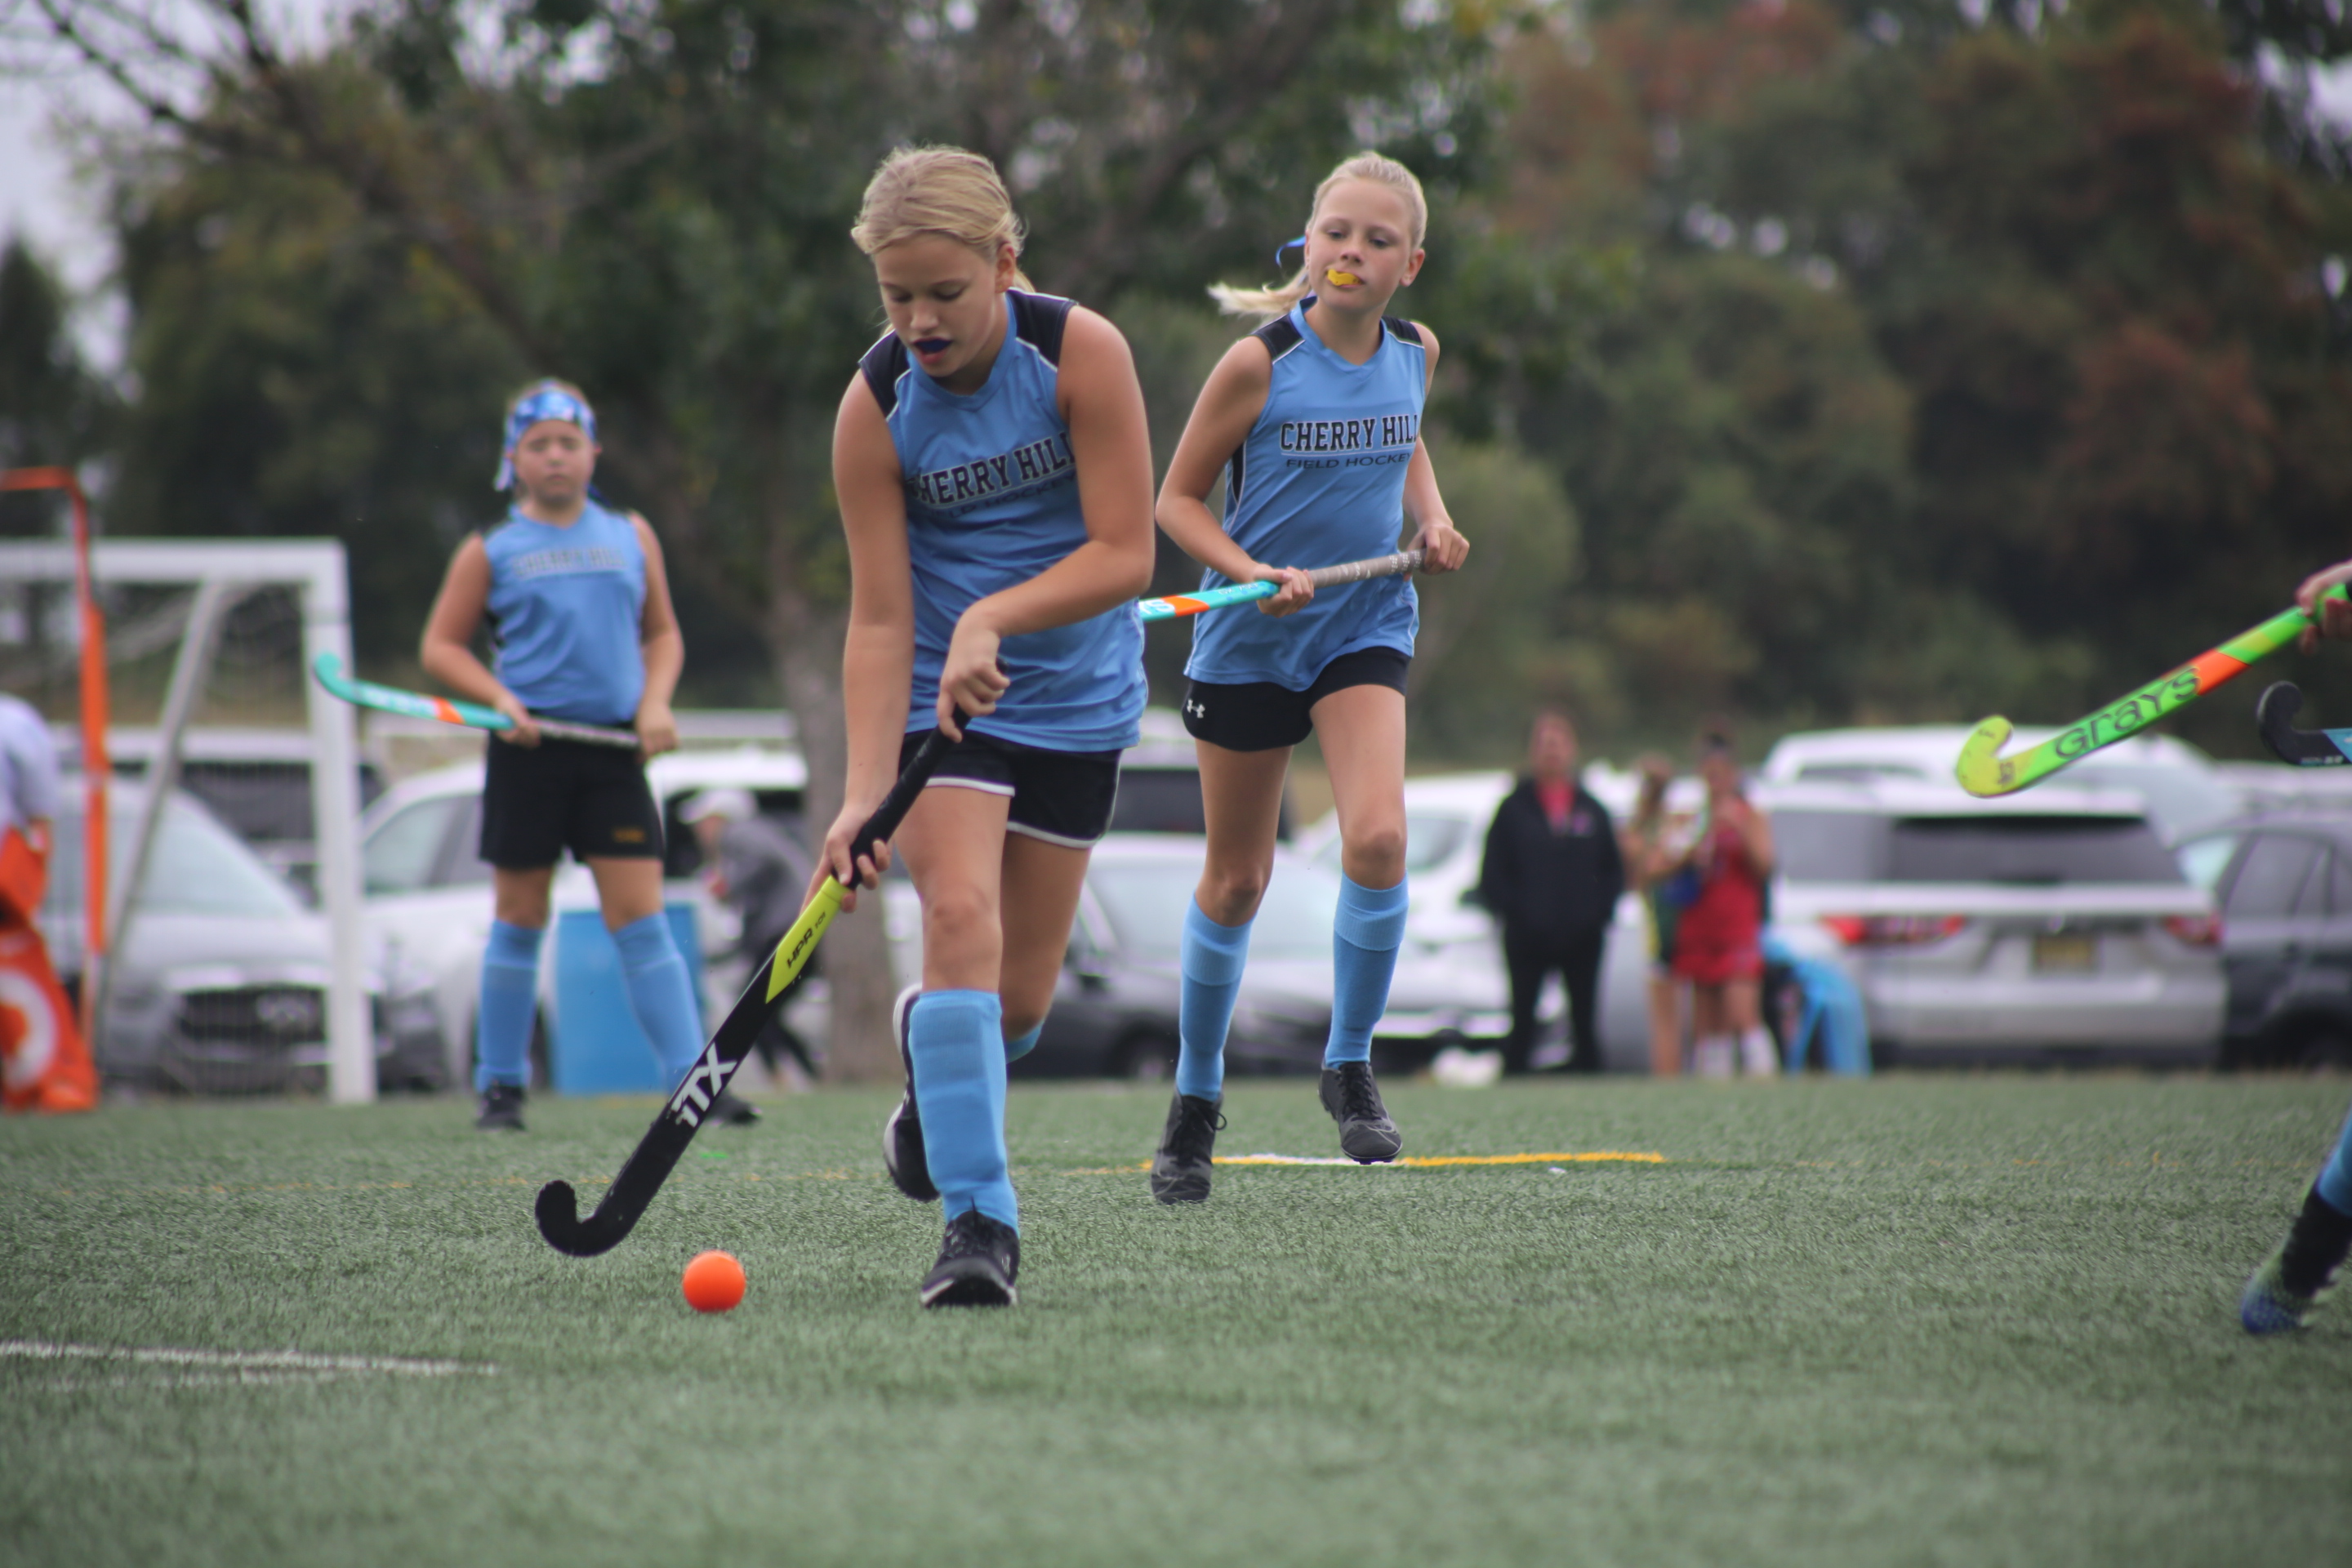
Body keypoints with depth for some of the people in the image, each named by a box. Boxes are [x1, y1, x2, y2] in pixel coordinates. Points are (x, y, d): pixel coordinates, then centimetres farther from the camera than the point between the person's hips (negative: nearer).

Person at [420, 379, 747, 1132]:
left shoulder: (630, 535, 11)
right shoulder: (490, 552, 5)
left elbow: (663, 633, 17)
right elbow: (441, 646, 6)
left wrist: (656, 701, -1)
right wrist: (500, 698, -10)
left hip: (613, 752, 1)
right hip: (529, 751, -1)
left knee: (641, 918, -4)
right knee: (519, 920, 5)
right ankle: (501, 1084, 15)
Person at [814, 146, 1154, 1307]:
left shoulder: (1081, 353, -17)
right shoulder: (874, 407, -15)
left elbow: (1124, 555, -18)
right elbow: (879, 618, -16)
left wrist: (991, 617, -31)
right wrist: (864, 794, -26)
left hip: (1073, 695, 1)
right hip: (937, 699, -1)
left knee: (1021, 996, 4)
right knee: (961, 919, -23)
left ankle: (941, 1069, 41)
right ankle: (977, 1220, -23)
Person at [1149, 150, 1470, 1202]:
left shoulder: (1415, 353, 0)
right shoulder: (1259, 364, -13)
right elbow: (1179, 498, -6)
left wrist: (1432, 520, 4)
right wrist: (1253, 574, -21)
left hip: (1364, 629, 2)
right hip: (1248, 641, -2)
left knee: (1377, 838, -20)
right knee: (1235, 880, 7)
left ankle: (1349, 1066, 0)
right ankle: (1196, 1099, 25)